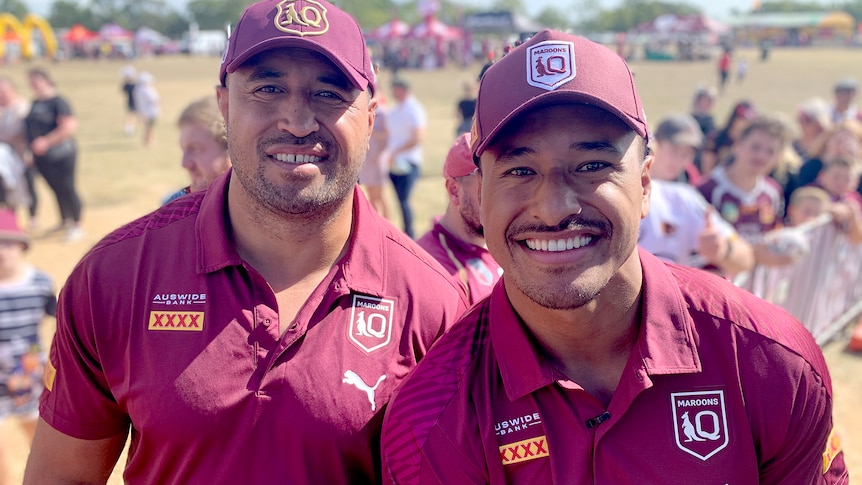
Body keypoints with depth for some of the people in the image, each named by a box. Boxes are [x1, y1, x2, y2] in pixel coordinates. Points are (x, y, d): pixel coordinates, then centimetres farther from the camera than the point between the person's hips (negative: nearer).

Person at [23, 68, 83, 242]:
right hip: (42, 158, 7)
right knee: (57, 190, 16)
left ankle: (77, 226, 11)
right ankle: (64, 222, 29)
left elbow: (69, 127, -21)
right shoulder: (35, 104, 11)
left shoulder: (58, 102, -13)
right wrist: (33, 153, 16)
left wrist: (46, 141, -23)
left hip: (60, 155, -7)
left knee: (67, 189, 0)